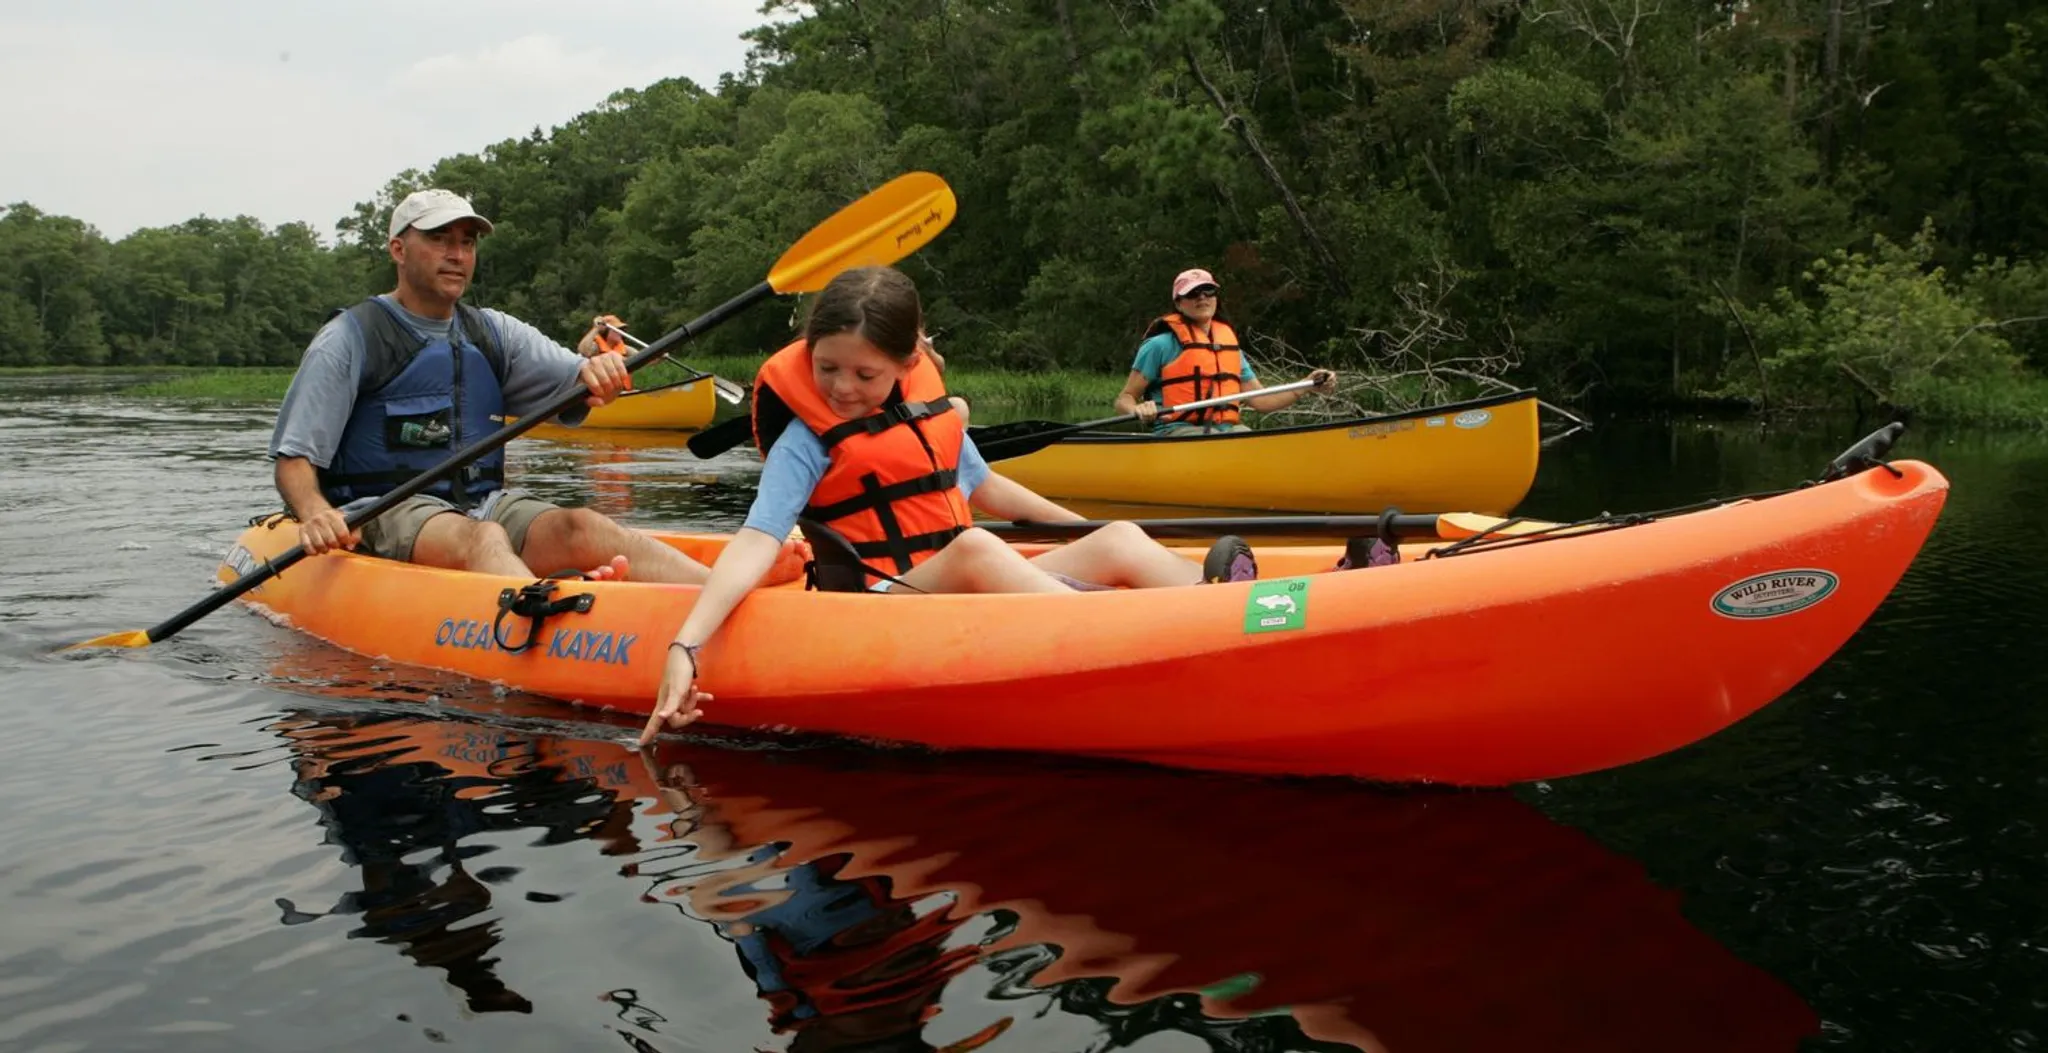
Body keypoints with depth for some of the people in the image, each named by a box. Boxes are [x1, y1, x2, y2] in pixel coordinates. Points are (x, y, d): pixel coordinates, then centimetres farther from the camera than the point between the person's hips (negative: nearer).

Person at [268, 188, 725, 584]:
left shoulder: (494, 333, 16)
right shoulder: (350, 339, 1)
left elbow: (576, 380, 5)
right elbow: (294, 459, -4)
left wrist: (600, 368, -21)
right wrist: (314, 514, -26)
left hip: (481, 505, 4)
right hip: (385, 510, -4)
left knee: (581, 527, -25)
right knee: (482, 538, -36)